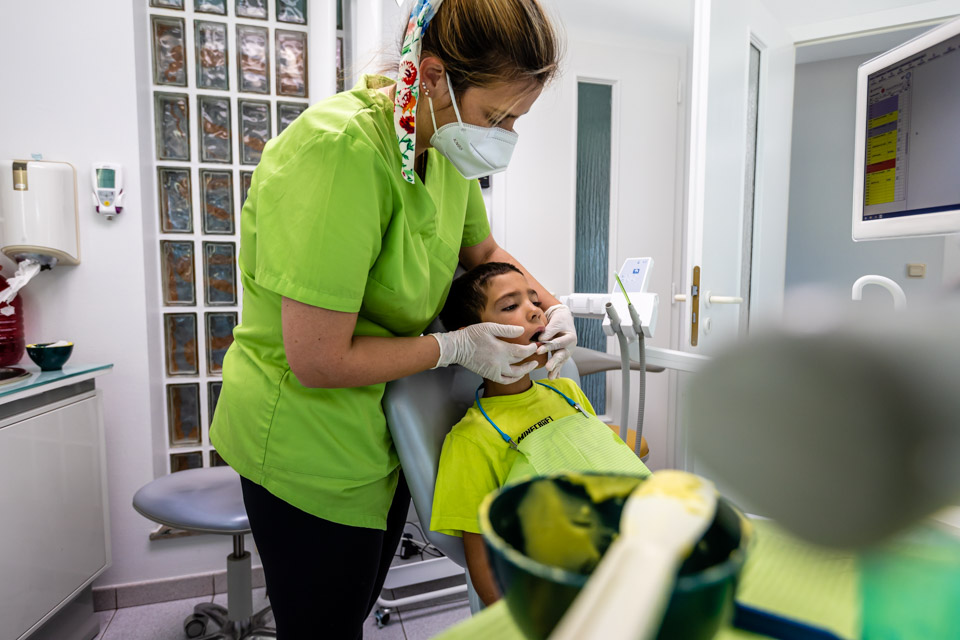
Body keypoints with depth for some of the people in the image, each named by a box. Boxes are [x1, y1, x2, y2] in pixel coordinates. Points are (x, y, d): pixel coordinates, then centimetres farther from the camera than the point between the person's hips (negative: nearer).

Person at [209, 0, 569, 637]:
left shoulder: (444, 144, -3)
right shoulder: (340, 152, -29)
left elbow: (484, 252, 15)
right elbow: (318, 361, -29)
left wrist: (553, 307, 0)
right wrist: (457, 347, -18)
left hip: (384, 428, 7)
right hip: (308, 442, -7)